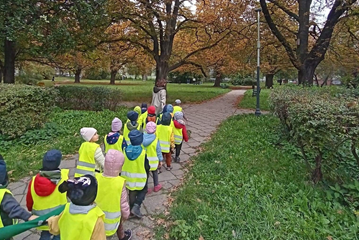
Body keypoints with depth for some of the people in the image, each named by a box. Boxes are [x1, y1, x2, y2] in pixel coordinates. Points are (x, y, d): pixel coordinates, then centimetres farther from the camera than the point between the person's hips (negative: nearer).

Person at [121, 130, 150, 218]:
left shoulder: (126, 150, -12)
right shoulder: (143, 152, -23)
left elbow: (122, 164, 0)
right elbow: (147, 166, -13)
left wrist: (124, 174, 16)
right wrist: (147, 176, 6)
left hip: (129, 176, 4)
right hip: (140, 178, -4)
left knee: (132, 192, 21)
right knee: (143, 191, 17)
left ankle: (132, 208, 32)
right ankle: (136, 207, 3)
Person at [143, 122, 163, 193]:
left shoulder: (142, 137, -13)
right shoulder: (155, 139, -18)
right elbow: (158, 150, -11)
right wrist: (160, 159, 1)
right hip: (153, 160, -2)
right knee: (155, 172, 21)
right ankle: (156, 186, 34)